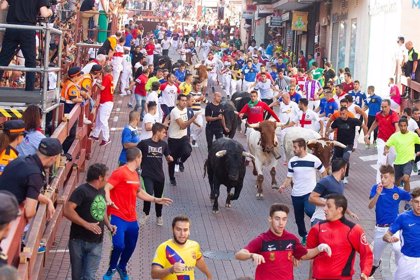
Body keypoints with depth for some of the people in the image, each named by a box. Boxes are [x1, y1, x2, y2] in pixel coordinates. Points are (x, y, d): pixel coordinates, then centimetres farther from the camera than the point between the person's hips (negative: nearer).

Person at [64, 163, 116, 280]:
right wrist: (86, 224, -26)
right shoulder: (82, 190, -14)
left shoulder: (101, 191, 9)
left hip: (96, 243, 5)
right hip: (79, 241, -5)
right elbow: (67, 211, -22)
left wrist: (108, 224, 7)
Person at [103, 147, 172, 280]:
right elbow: (107, 187, -19)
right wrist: (108, 200, -38)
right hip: (118, 216, -8)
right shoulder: (120, 172, -13)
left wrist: (156, 199, 28)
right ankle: (111, 269, 11)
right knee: (119, 245, -16)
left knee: (131, 246, 15)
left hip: (132, 218, 8)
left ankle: (122, 267, 41)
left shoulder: (135, 174, 13)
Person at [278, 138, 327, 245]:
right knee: (298, 218, 11)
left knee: (309, 210, -29)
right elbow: (289, 178, 4)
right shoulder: (292, 161, 2)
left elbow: (324, 172, 2)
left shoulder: (314, 159, -9)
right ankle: (304, 236, 31)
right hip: (296, 194, 4)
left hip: (310, 192, -4)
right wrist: (283, 186, -15)